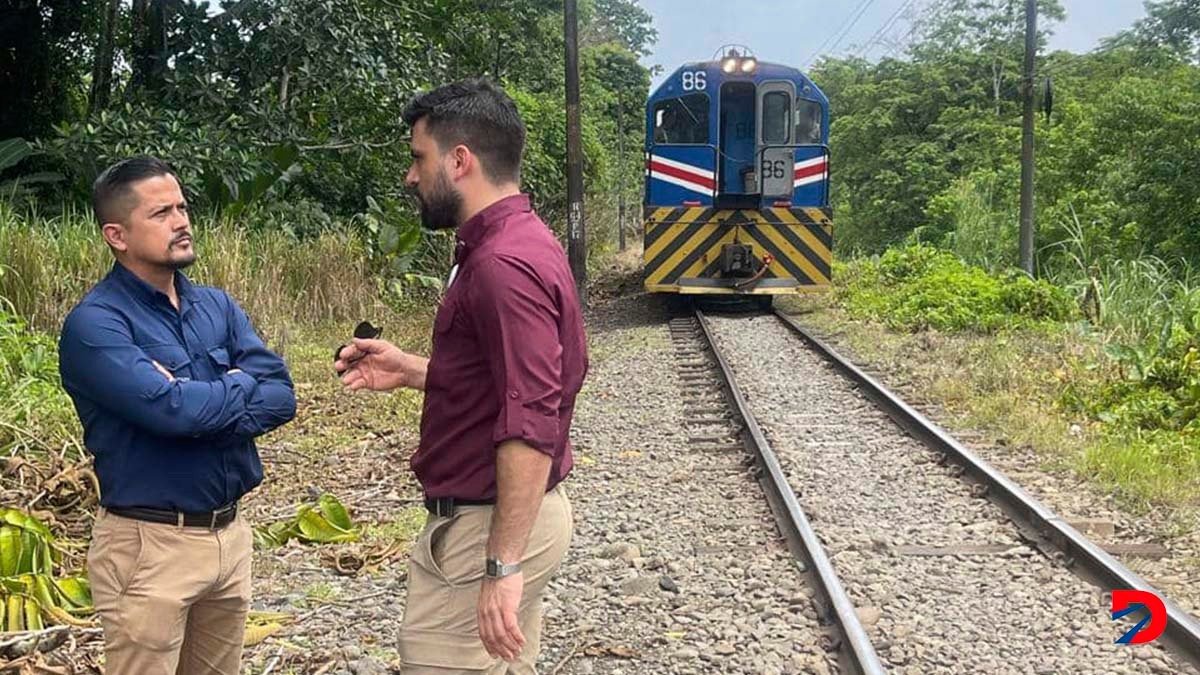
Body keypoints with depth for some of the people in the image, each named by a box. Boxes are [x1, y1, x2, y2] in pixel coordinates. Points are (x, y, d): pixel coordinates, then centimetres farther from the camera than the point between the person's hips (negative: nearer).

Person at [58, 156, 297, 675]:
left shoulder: (217, 306, 8)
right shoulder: (95, 324, -13)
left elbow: (281, 396, -3)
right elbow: (170, 409, -26)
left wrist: (198, 405, -18)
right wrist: (241, 384, -7)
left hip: (230, 533, 6)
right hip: (150, 544, -6)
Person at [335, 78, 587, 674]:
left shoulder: (503, 265, -22)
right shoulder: (512, 244, 11)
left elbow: (531, 426, -28)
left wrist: (503, 565, -27)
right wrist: (410, 371, 14)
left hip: (489, 527, -10)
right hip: (504, 514, 10)